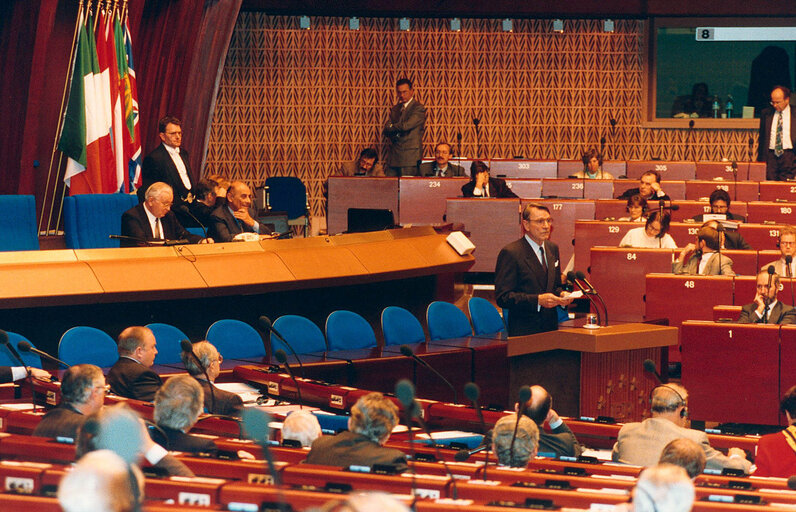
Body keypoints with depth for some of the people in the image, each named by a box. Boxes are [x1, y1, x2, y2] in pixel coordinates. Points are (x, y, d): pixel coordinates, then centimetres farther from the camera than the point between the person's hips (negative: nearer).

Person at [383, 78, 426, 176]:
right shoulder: (395, 109, 18)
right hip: (394, 156, 6)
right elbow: (386, 131, 9)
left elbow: (406, 126, -16)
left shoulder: (419, 108, -4)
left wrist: (392, 127, 1)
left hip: (410, 157, -6)